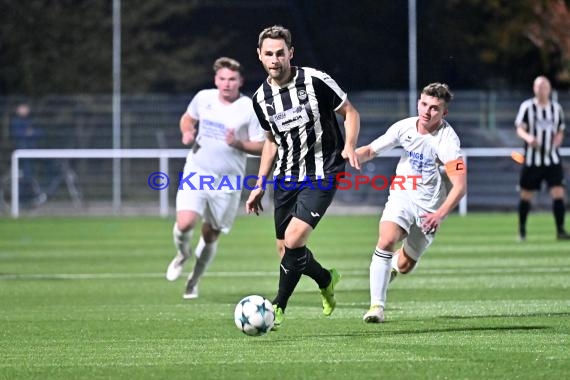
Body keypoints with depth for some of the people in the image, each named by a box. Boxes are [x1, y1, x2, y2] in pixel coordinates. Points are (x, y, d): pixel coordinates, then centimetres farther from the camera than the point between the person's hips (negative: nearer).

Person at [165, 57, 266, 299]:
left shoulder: (250, 109, -7)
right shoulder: (203, 98, 1)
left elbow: (261, 147, -3)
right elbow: (188, 118, 21)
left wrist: (238, 144, -22)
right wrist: (187, 133, -1)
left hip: (227, 180, -1)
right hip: (196, 173, 1)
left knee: (211, 234, 7)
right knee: (184, 224, -20)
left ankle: (194, 281, 31)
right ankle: (182, 255, 15)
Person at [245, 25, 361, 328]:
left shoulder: (315, 82, -13)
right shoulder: (260, 98, 3)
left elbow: (350, 113, -3)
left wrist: (349, 147, -21)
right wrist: (259, 185, 16)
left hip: (321, 176, -6)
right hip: (285, 178, 6)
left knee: (293, 240, -19)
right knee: (285, 249, 8)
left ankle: (278, 307, -3)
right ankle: (326, 280, 39)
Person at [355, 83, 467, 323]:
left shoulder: (447, 140, -20)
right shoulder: (405, 127, -5)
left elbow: (460, 186, -25)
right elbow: (371, 150, 8)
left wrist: (440, 215, -39)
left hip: (429, 207, -2)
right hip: (401, 197, 2)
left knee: (404, 265, 7)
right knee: (386, 241, -26)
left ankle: (391, 269, 46)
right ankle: (376, 305, -20)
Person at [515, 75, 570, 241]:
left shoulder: (556, 108, 8)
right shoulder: (527, 107, -1)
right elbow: (520, 129, -9)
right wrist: (528, 137, -31)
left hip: (552, 159, 2)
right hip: (532, 159, -2)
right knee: (526, 195, 6)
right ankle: (522, 229, 24)